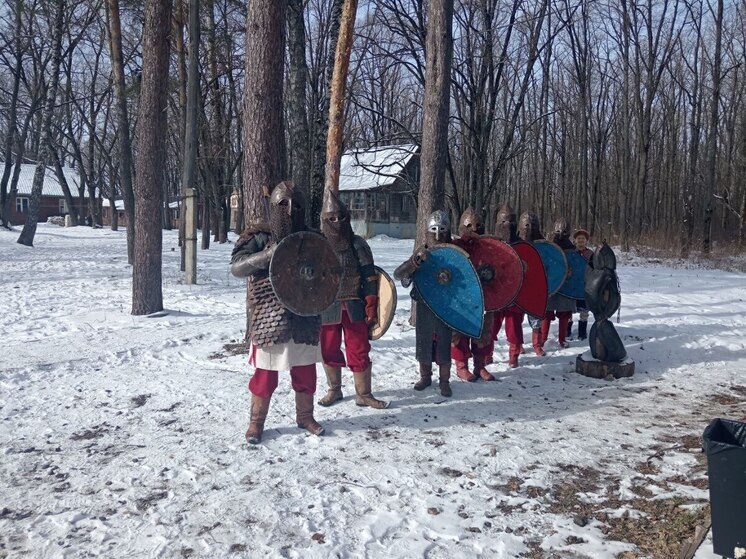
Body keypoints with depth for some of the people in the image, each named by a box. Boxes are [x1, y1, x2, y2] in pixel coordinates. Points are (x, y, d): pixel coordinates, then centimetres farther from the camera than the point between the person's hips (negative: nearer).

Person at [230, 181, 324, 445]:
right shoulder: (260, 236, -4)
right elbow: (236, 267, -12)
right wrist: (267, 255, -24)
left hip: (303, 316, 4)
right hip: (268, 317, -4)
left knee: (306, 371, 12)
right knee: (265, 373, 3)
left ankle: (305, 416, 30)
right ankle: (256, 422, 20)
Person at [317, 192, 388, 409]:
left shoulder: (357, 244, 0)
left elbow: (369, 277, -1)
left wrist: (371, 307, -7)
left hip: (354, 306, -1)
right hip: (327, 307, 1)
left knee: (359, 351, 2)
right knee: (329, 350, 10)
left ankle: (363, 394, 13)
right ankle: (334, 389, 29)